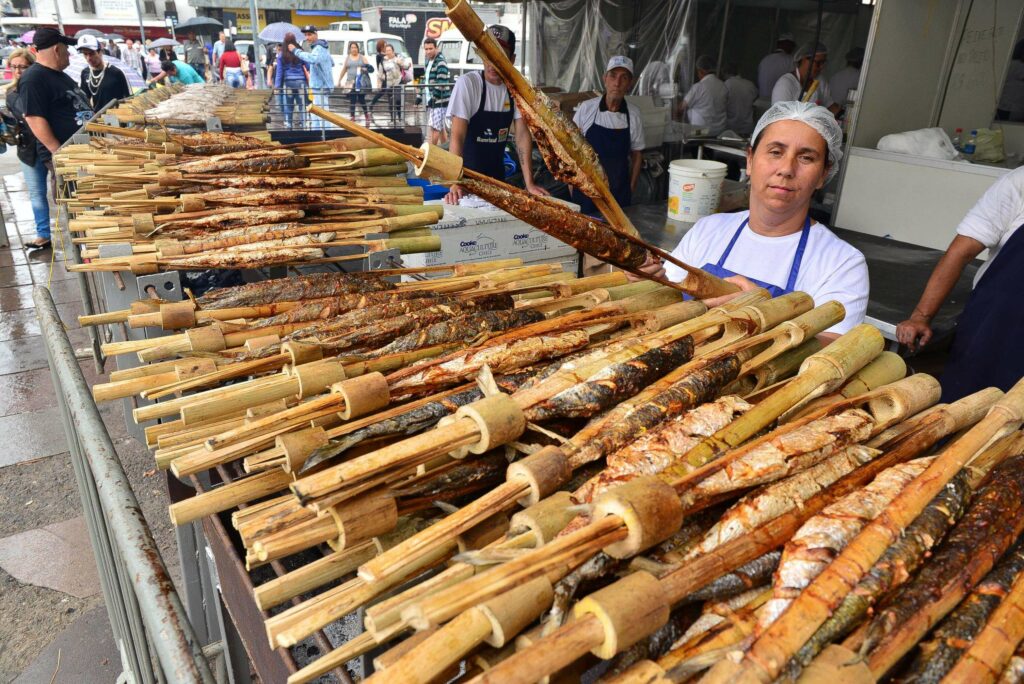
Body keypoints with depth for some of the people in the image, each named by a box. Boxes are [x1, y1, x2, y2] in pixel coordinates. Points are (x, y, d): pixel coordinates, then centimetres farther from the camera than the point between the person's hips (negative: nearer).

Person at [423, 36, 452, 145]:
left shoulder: (441, 63, -13)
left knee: (434, 127, -8)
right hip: (432, 100, 9)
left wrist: (432, 99, -18)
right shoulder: (428, 62, 16)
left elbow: (441, 84, -20)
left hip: (439, 101, -9)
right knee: (441, 127, 15)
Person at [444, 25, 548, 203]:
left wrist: (529, 183, -11)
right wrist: (456, 184, -33)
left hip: (497, 175, 4)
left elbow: (522, 134, -4)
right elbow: (457, 136, -22)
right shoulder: (467, 84, -17)